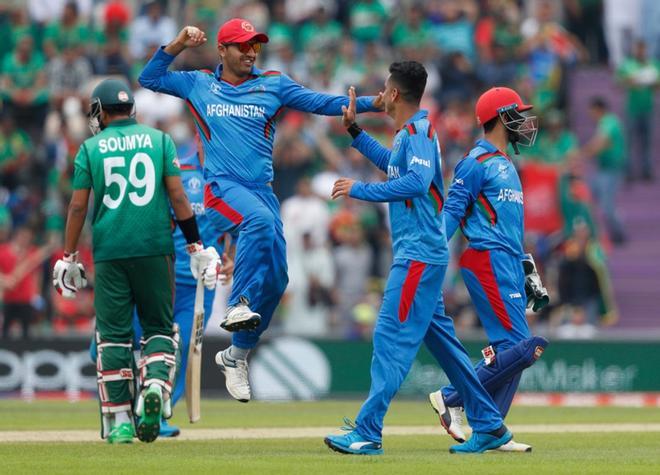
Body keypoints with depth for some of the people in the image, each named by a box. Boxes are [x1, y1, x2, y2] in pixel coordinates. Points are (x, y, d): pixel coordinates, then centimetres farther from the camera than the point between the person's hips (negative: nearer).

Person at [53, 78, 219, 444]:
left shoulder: (91, 148, 5)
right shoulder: (159, 140, 7)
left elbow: (78, 206, 2)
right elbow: (177, 196, 0)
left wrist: (68, 257, 8)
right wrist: (195, 246, 3)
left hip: (109, 251, 0)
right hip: (154, 248, 0)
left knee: (113, 334, 5)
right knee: (159, 326, 10)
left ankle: (120, 422, 3)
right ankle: (155, 383, -19)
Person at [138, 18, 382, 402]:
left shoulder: (274, 85, 11)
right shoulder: (198, 84, 11)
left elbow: (321, 103, 4)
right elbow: (149, 78, 11)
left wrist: (370, 103, -9)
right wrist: (179, 45, -2)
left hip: (262, 190, 4)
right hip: (223, 188, -4)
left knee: (275, 278, -2)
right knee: (259, 219, -37)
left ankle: (236, 355, 13)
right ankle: (239, 304, -31)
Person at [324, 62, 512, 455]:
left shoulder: (417, 131, -13)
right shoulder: (410, 134, 16)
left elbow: (417, 181, -30)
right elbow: (392, 164, 37)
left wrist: (361, 190, -25)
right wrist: (354, 129, 34)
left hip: (419, 256, -10)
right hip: (420, 256, 10)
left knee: (392, 337, -13)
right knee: (441, 338, 13)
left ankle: (367, 434, -16)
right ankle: (489, 426, 16)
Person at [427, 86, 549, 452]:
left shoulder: (506, 165, 22)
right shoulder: (477, 162, -7)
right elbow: (450, 213, -13)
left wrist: (529, 276, 23)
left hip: (509, 264, 10)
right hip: (488, 261, -10)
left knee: (507, 351, 7)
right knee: (520, 347, -15)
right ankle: (450, 399, -9)